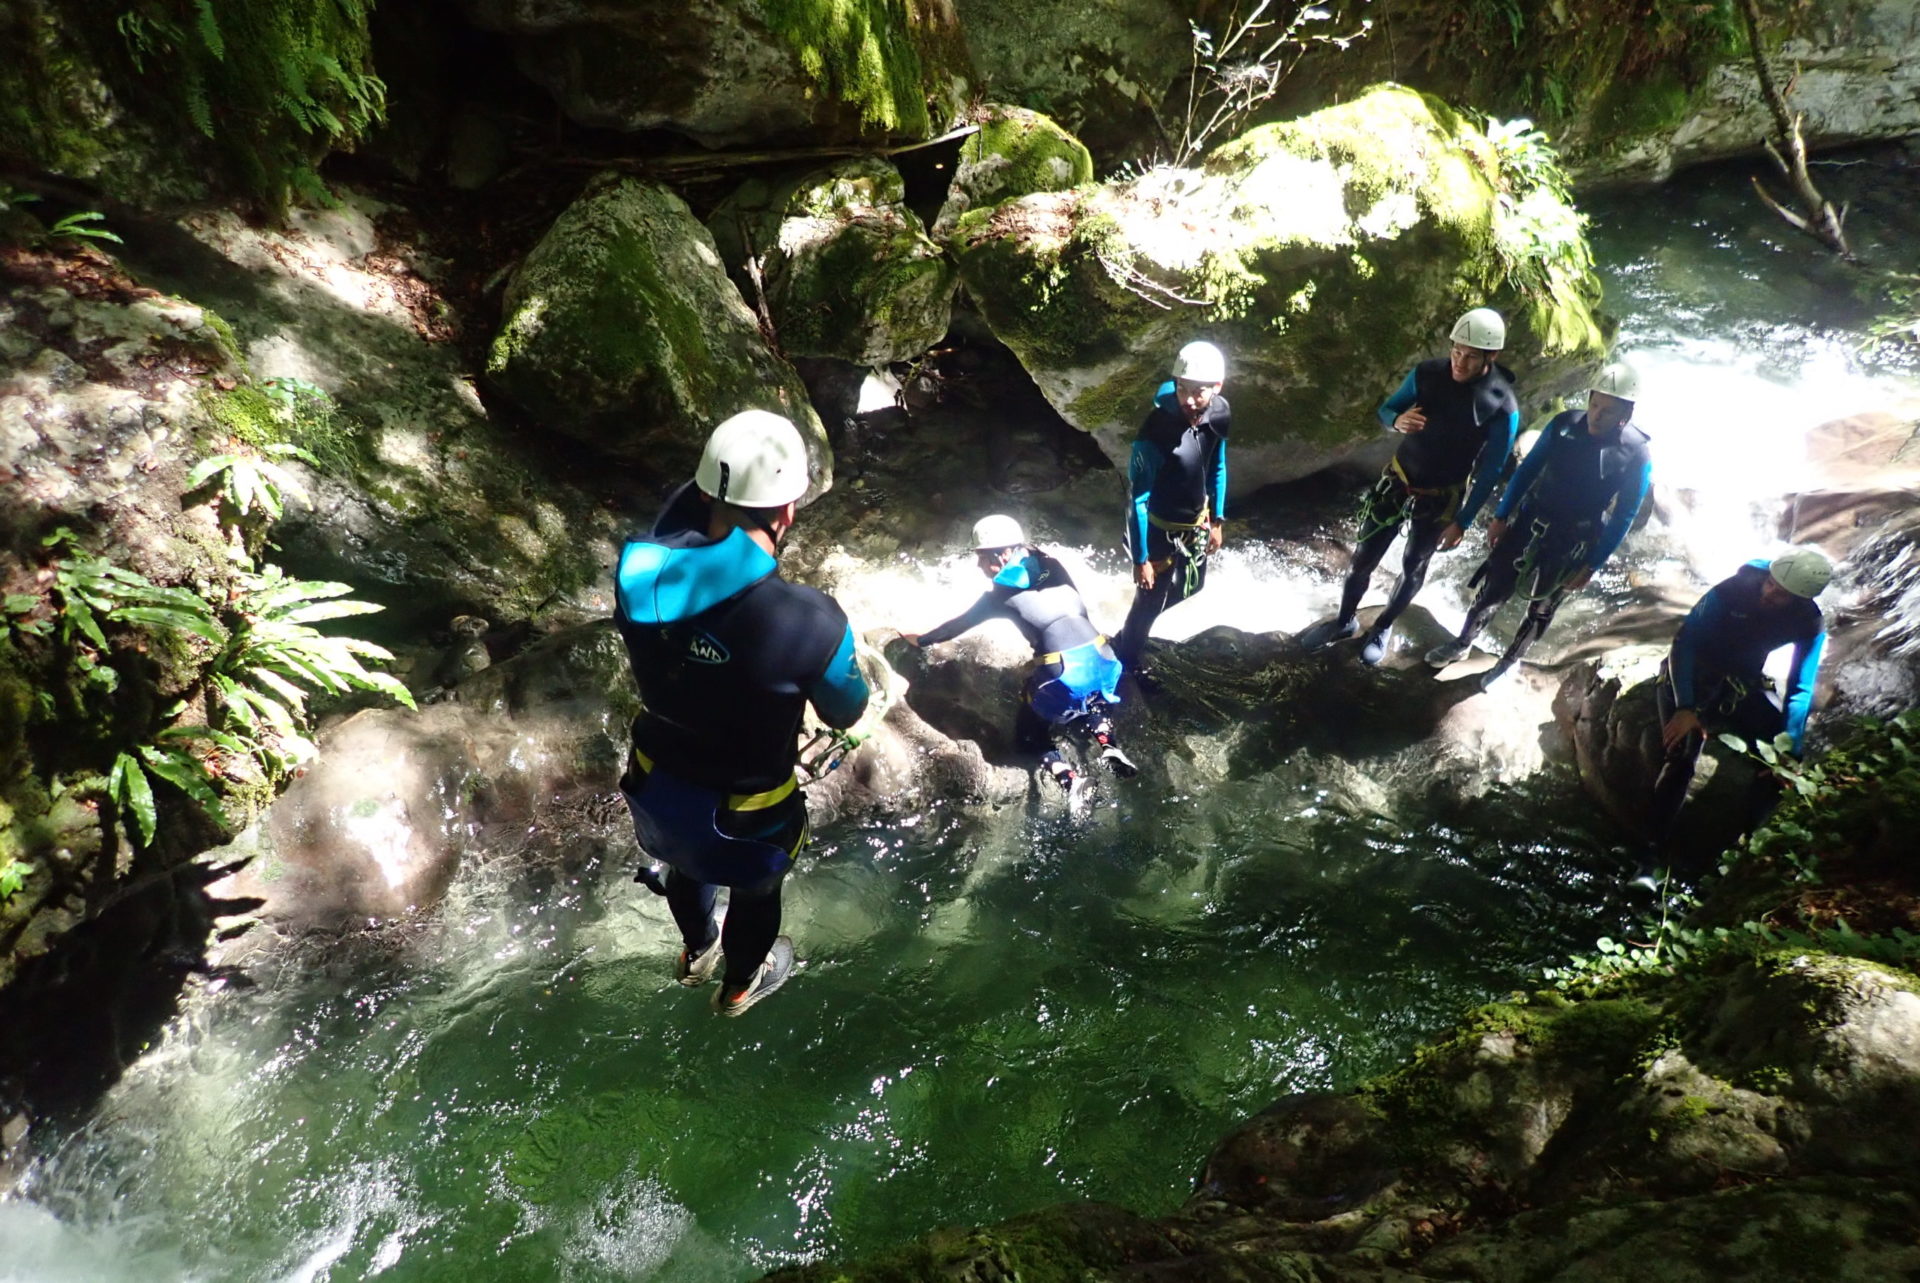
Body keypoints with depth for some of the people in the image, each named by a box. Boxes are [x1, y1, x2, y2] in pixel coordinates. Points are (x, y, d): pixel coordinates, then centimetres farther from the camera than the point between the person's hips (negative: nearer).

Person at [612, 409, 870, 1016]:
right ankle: (741, 984, 62)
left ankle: (695, 953, 68)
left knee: (688, 868, 37)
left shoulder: (639, 570, -25)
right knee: (755, 892, 31)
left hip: (656, 786, 4)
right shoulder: (812, 622, -36)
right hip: (746, 811, -4)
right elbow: (845, 712, -14)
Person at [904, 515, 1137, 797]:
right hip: (1101, 658, 5)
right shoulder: (1052, 566, 15)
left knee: (1028, 736, 18)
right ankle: (1108, 747, 9)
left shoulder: (1002, 592, 5)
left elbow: (959, 624, 17)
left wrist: (921, 640, 32)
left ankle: (1063, 774, -9)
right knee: (1088, 700, 37)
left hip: (1063, 673, -5)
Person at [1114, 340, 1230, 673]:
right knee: (1151, 600, 9)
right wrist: (1140, 559, -19)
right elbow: (1138, 499, -25)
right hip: (1159, 529, -7)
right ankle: (1127, 663, 36)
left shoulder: (1219, 414, -16)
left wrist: (1217, 520, 11)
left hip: (1197, 523, 7)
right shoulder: (1156, 432, -35)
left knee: (1189, 589, 25)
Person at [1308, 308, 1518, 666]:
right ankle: (1345, 620, 33)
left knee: (1413, 569, 17)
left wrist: (1462, 521, -8)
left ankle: (1382, 628, 40)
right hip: (1398, 480, 2)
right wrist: (1397, 420, -27)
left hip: (1439, 499, -2)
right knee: (1363, 558, 9)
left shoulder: (1503, 408, -22)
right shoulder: (1428, 373, -17)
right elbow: (1385, 409, -2)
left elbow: (1490, 471, -12)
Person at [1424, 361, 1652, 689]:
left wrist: (1592, 565, -9)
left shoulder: (1636, 456, -20)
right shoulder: (1564, 424, -14)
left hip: (1570, 540, -2)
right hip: (1529, 518, 2)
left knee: (1541, 607, 15)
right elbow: (1528, 468, -1)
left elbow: (1624, 516, -10)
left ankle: (1509, 661, 37)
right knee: (1494, 589, 13)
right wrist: (1501, 515, 2)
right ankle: (1461, 643, 35)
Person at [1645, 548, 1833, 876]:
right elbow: (1684, 641, -24)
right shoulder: (1731, 590, -24)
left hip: (1742, 686, 4)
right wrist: (1685, 708, -33)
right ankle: (1652, 858, -19)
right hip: (1689, 675, -4)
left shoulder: (1810, 625, -15)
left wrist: (1789, 752, -25)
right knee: (1681, 760, -21)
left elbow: (1801, 689, -16)